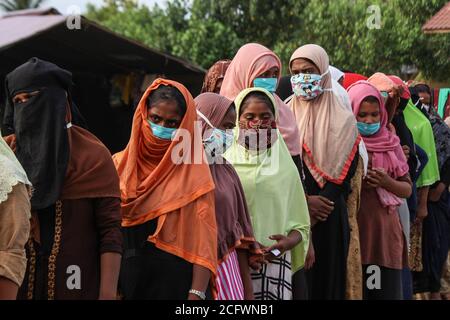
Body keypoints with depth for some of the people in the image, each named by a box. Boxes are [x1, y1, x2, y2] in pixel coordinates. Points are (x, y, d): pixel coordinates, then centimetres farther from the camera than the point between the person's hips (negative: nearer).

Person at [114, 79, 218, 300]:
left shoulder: (194, 173, -3)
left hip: (176, 283, -2)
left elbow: (202, 241, -8)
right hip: (125, 279, 3)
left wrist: (196, 294, -19)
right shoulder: (120, 164, 5)